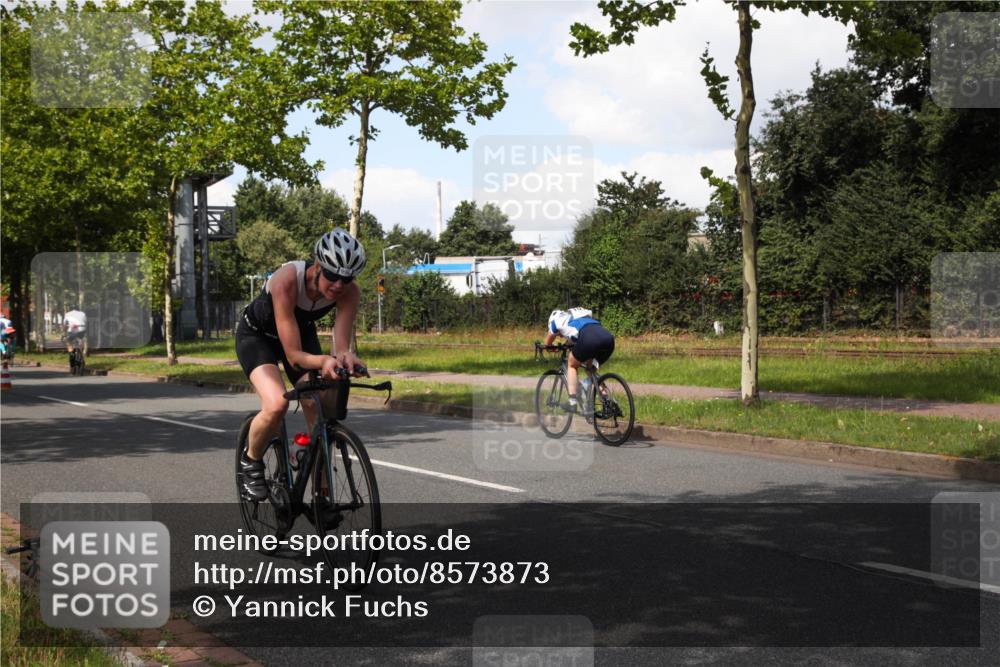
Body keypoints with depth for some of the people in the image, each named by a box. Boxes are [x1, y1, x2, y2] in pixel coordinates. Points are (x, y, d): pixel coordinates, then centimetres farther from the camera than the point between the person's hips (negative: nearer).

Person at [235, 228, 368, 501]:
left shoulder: (349, 292, -27)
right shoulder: (287, 281, -39)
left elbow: (341, 345, -30)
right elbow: (293, 355, -40)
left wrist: (345, 357, -53)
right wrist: (323, 361, -60)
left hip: (302, 332, 4)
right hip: (257, 335, -4)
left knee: (321, 415, -9)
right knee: (276, 405, -29)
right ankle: (251, 462, 0)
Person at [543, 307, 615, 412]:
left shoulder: (556, 319, 29)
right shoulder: (580, 313, 43)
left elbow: (547, 343, 41)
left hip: (589, 339, -5)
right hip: (609, 337, 5)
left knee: (572, 365, 21)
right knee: (591, 367, 29)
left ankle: (572, 403, 13)